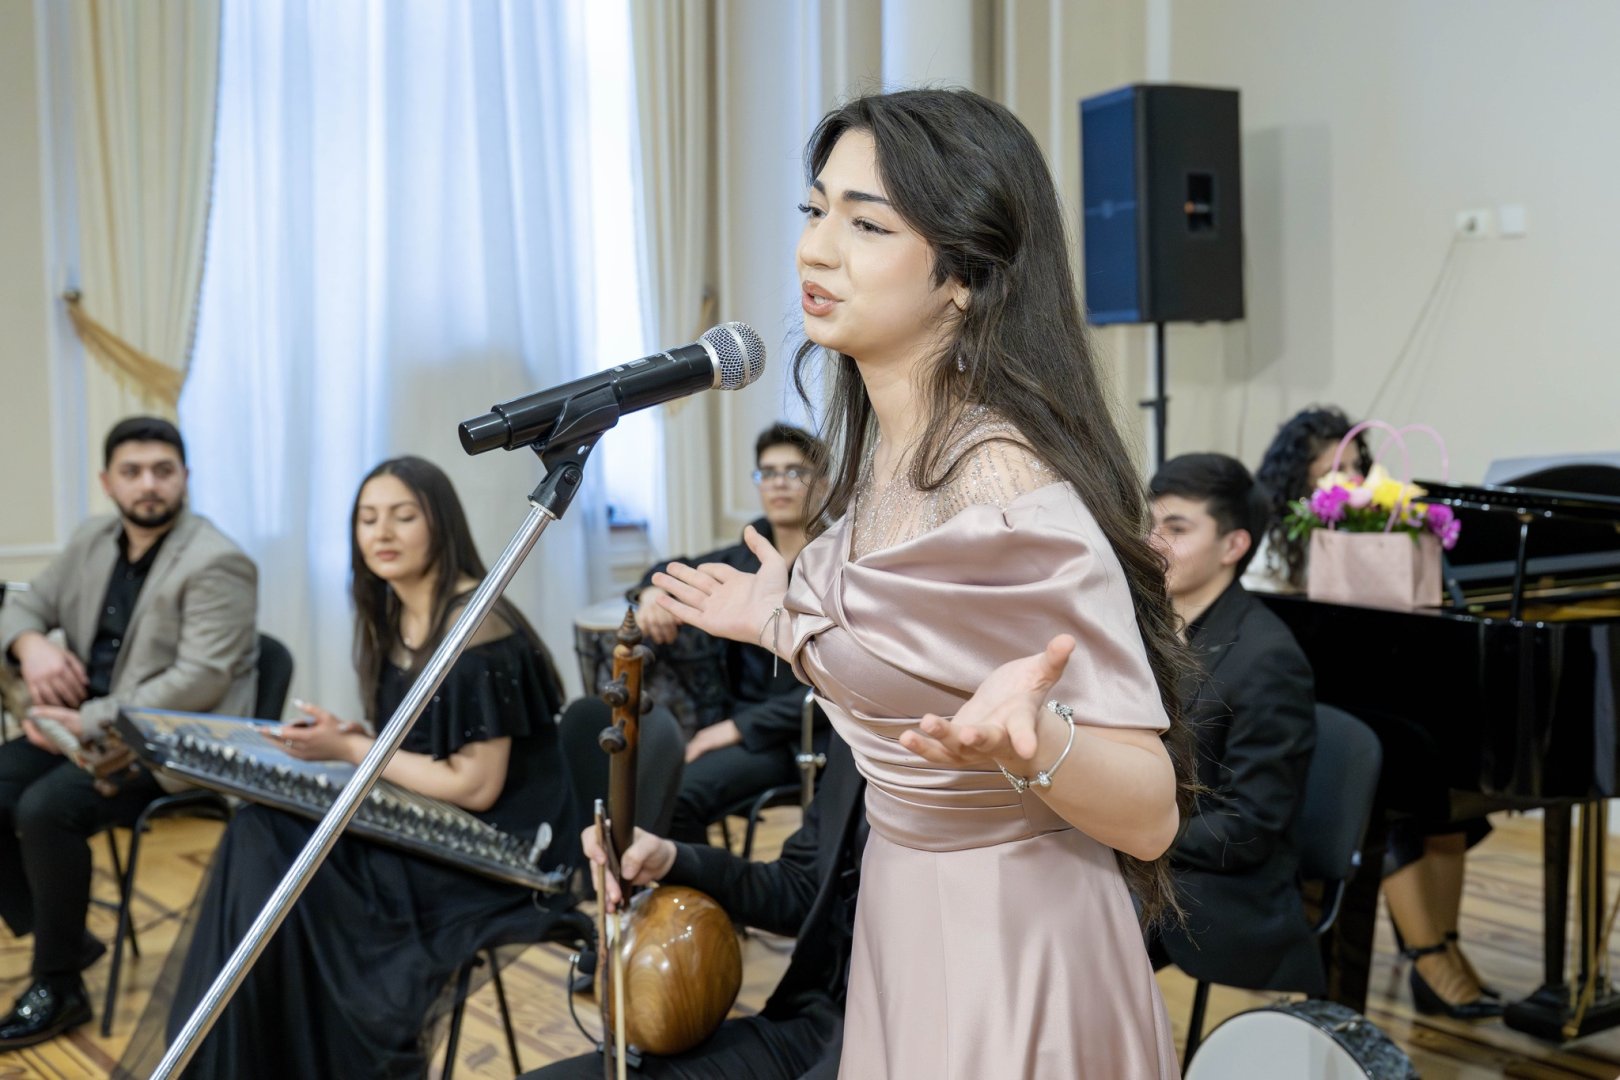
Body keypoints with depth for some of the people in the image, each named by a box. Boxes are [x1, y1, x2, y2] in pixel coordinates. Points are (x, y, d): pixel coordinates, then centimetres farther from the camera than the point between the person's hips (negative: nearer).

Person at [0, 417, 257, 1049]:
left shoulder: (215, 564, -16)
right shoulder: (93, 541, 10)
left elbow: (200, 683, -23)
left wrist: (89, 722, -26)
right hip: (90, 725, 8)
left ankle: (58, 987, -9)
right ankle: (55, 936, 8)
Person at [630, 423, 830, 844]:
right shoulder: (745, 558, 9)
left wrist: (740, 727, -18)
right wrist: (653, 589, 2)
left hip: (808, 735, -6)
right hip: (740, 717, 6)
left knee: (680, 792, -28)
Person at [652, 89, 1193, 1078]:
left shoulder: (1008, 488, -26)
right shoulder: (890, 453, -1)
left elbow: (1149, 816, -23)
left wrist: (1031, 743, -41)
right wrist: (788, 626, 14)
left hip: (1012, 946, -8)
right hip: (901, 914, 8)